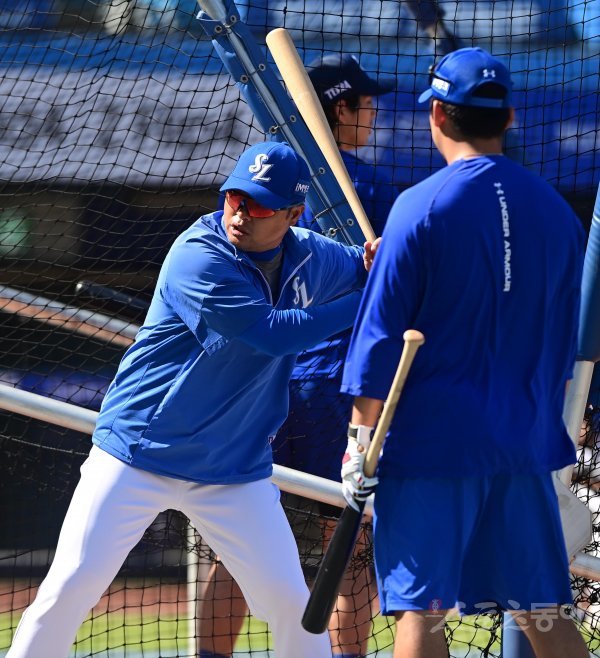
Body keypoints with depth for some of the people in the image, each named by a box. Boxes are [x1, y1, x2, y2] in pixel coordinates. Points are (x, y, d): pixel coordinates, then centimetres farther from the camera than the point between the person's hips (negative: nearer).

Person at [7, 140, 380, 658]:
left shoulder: (311, 258, 0)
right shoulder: (197, 258, -20)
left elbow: (364, 270, 21)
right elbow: (273, 333, -27)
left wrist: (376, 264, -5)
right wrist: (363, 303, -21)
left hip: (235, 472, 5)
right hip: (137, 455, -4)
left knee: (290, 600, 1)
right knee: (72, 587, -8)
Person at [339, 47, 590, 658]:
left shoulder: (421, 205, -9)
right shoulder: (554, 208, 7)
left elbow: (382, 333, -10)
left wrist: (360, 437, -6)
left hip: (432, 436, -5)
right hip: (526, 443, 5)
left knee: (420, 607, -3)